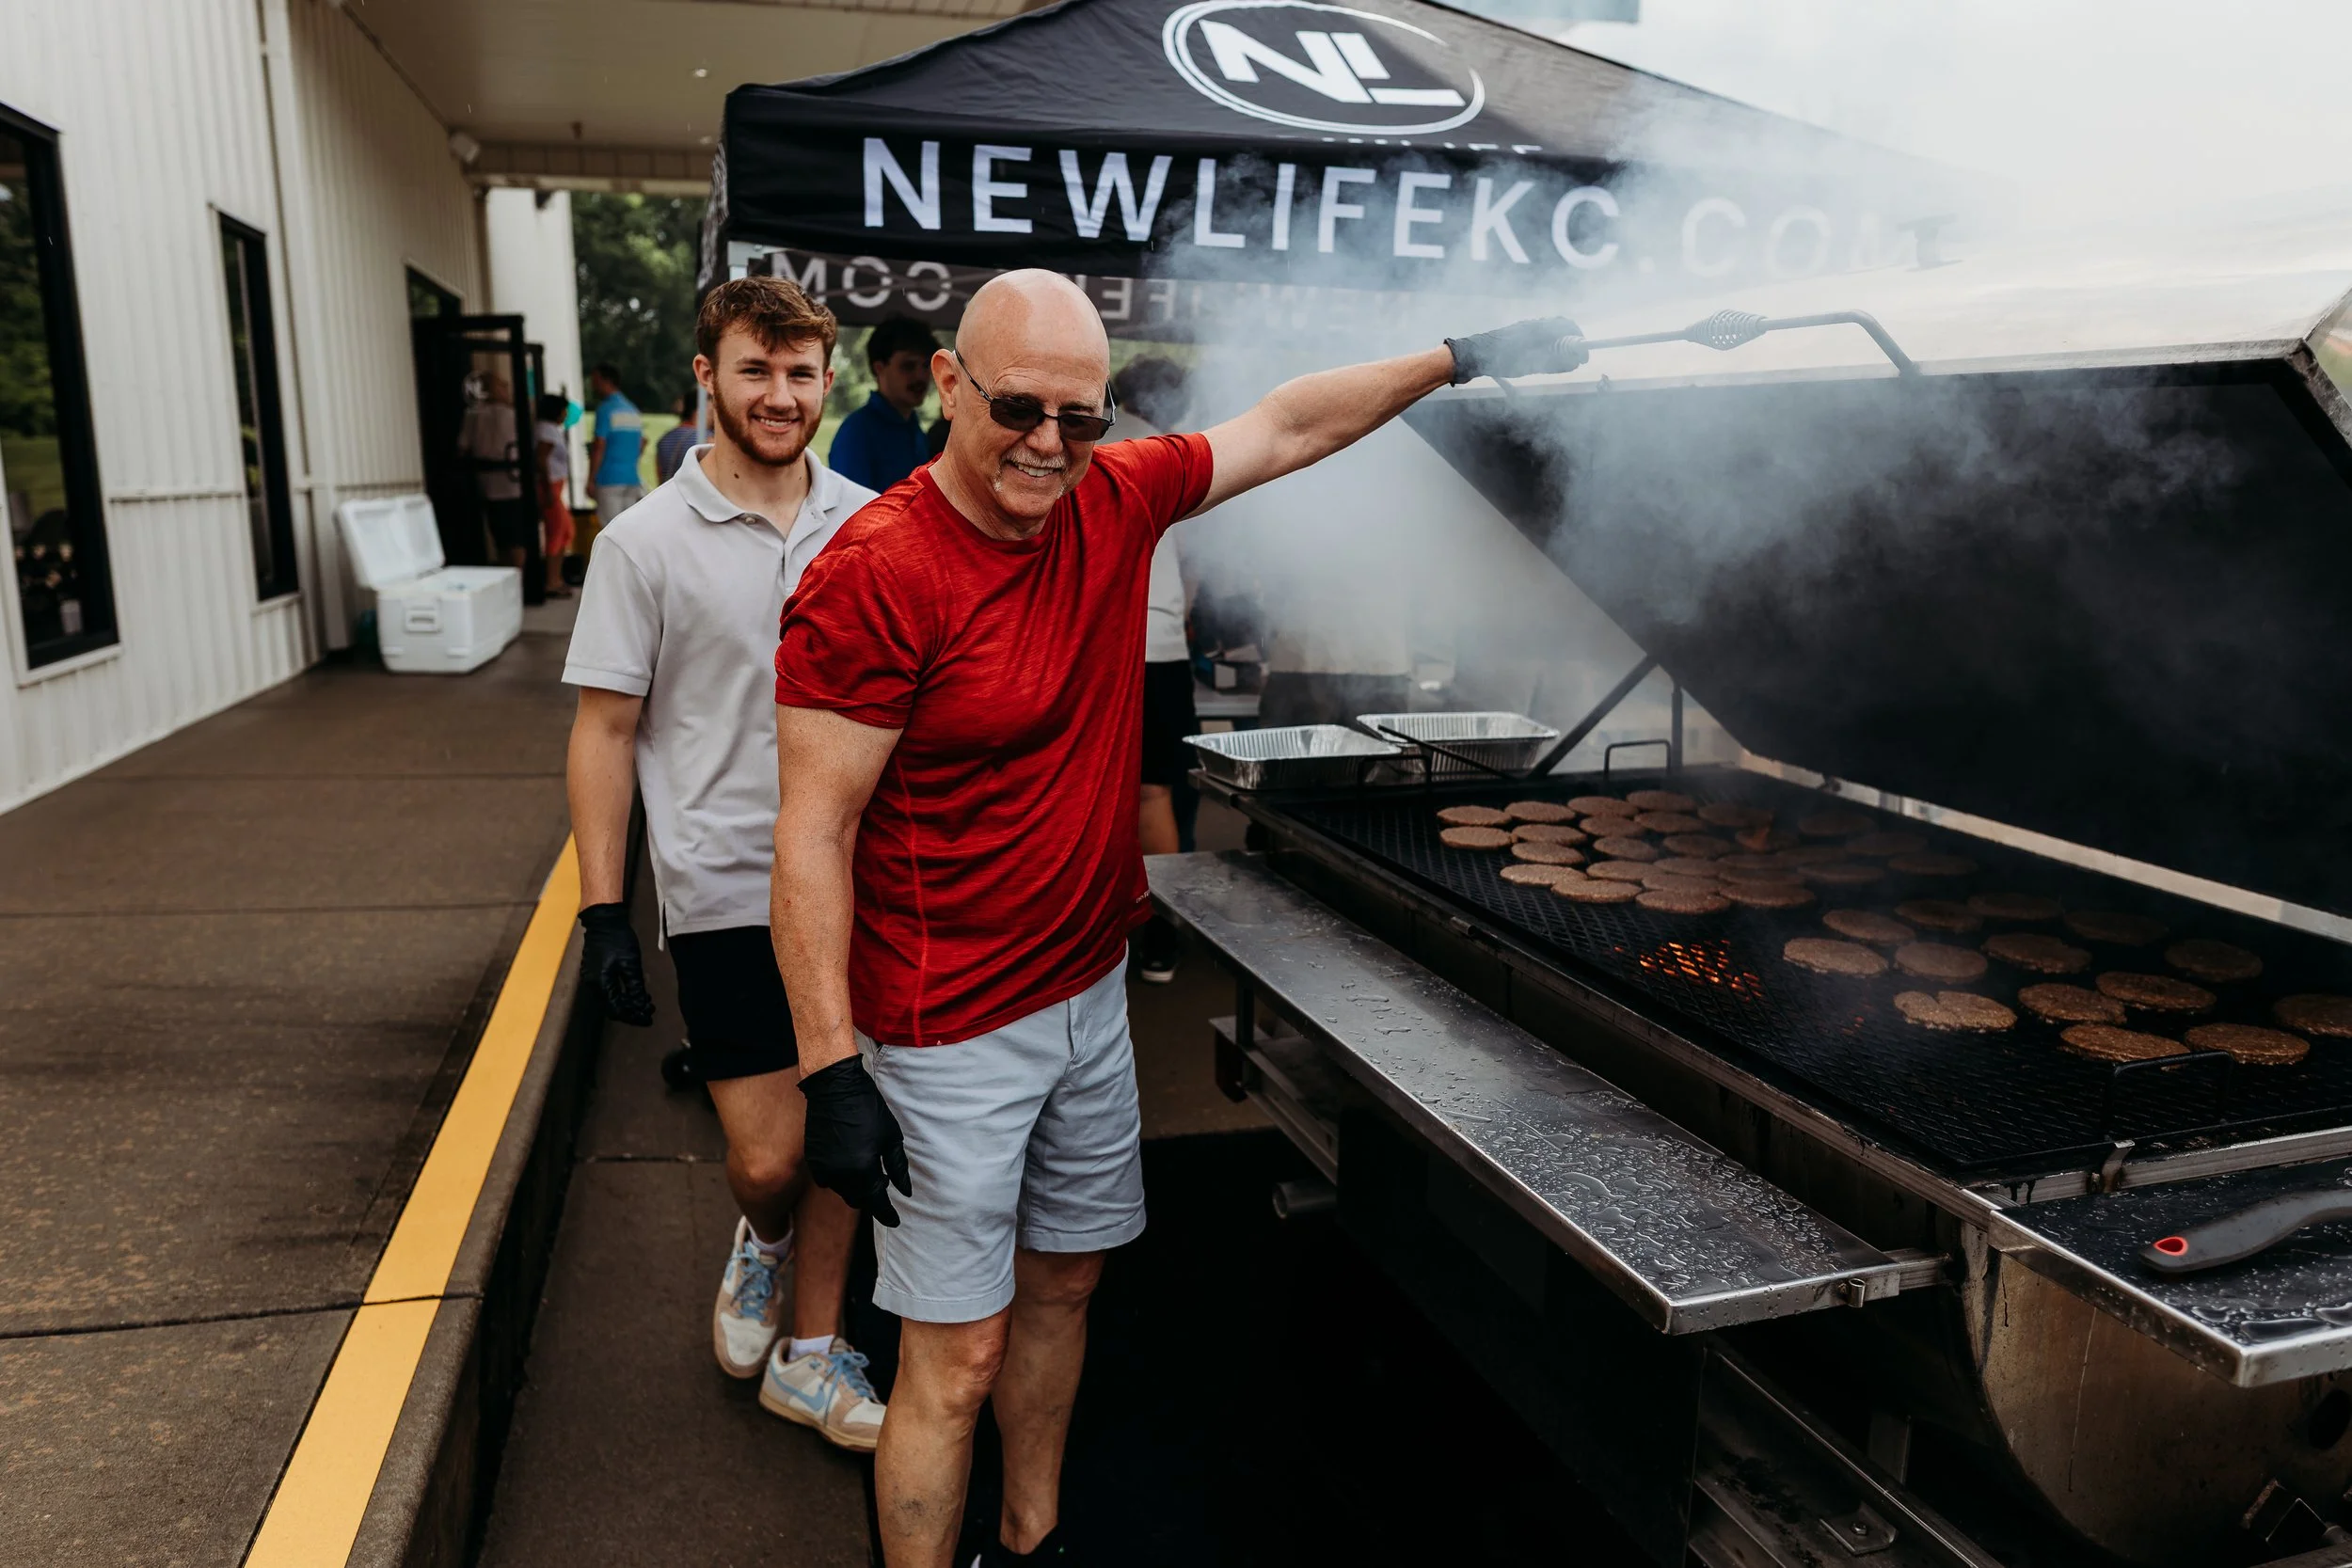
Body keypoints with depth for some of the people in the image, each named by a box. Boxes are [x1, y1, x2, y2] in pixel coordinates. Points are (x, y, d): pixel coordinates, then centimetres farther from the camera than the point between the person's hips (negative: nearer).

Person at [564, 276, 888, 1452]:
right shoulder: (645, 543, -5)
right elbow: (605, 730, -3)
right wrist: (602, 912, -8)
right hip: (728, 889, -3)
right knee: (768, 1159, -2)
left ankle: (808, 1351, 32)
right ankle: (763, 1238, 35)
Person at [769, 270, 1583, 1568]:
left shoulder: (1112, 499, -1)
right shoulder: (874, 577, -20)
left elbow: (1287, 427, 13)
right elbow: (813, 836, -19)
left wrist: (1460, 359, 18)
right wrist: (832, 1072, -21)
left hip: (1089, 995, 7)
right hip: (949, 1037, -7)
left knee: (1063, 1283, 22)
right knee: (958, 1359, 4)